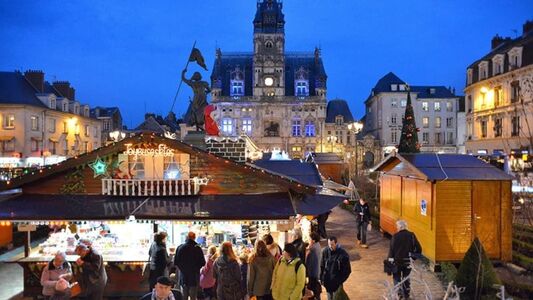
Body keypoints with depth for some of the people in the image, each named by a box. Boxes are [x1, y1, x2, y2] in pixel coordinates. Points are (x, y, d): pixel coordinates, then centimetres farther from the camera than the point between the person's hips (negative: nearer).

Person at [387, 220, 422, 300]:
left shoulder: (395, 236, -14)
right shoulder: (411, 235, -4)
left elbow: (391, 249, -11)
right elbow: (419, 248, -3)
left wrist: (390, 260, -2)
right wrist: (414, 256, 11)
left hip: (397, 260, -3)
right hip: (408, 261, 3)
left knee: (397, 278, 12)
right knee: (406, 278, 18)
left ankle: (399, 293, 4)